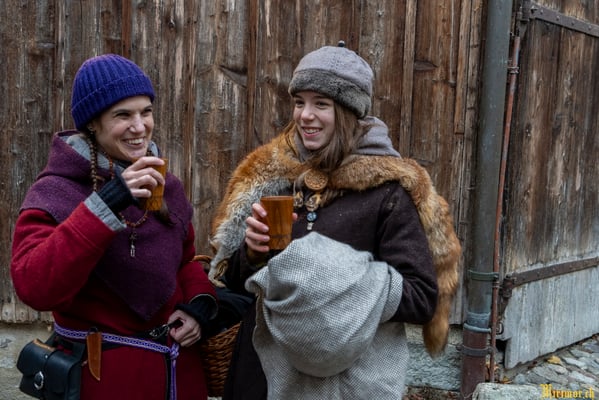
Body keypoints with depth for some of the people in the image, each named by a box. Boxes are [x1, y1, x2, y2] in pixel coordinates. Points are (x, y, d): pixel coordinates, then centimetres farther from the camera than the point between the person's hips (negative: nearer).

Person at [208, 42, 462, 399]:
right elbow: (233, 279, 9)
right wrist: (252, 251, -12)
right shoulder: (269, 173, 1)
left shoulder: (387, 188, -11)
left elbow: (422, 298, -13)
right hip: (266, 370, 4)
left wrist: (339, 277, -25)